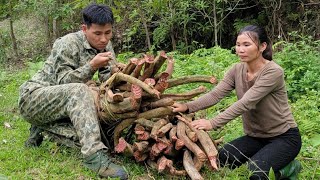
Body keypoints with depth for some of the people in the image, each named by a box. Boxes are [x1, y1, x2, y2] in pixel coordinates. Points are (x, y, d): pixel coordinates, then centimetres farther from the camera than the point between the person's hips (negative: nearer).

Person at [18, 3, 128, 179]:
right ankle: (94, 155, -42)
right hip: (33, 98, -8)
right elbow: (63, 81, -22)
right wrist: (92, 66, -32)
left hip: (65, 99, 8)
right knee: (78, 91, -31)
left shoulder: (105, 46, 2)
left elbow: (108, 79, 1)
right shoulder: (68, 44, -19)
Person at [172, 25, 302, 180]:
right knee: (223, 158, -16)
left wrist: (213, 123, -40)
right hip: (256, 136, 6)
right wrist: (187, 106, -31)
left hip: (284, 137, -6)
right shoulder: (237, 70, -3)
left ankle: (286, 167, 3)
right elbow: (215, 94, -14)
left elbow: (245, 103, -33)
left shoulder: (273, 72, -23)